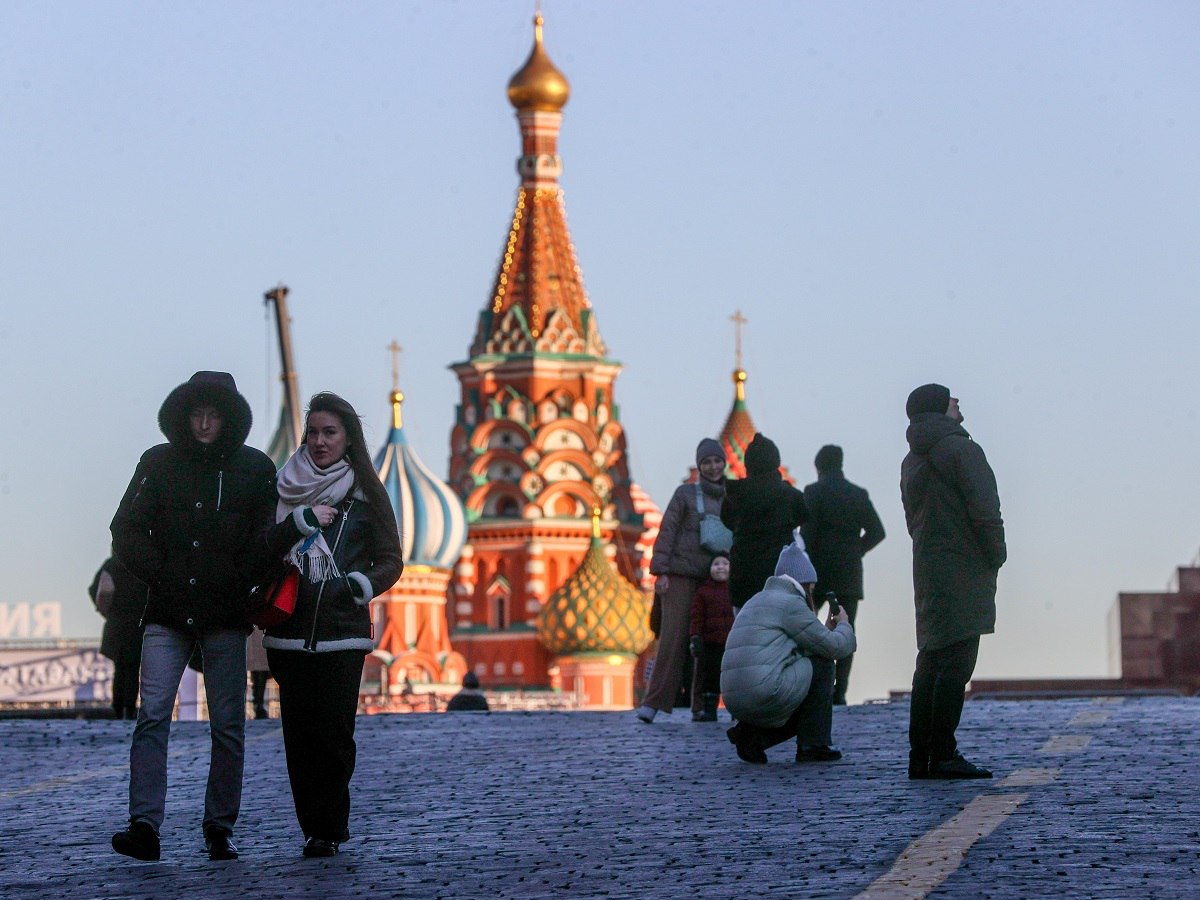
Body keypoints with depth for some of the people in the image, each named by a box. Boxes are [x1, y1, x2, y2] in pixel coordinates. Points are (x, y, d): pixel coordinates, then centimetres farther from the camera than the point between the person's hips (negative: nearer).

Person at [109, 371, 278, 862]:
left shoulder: (254, 468, 5)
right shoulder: (158, 463, 6)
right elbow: (127, 531, 6)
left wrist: (237, 581, -5)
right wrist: (161, 575, -4)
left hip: (225, 617, 0)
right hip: (167, 614, 0)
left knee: (228, 725, 1)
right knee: (152, 715, -12)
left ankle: (220, 828, 8)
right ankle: (144, 824, -16)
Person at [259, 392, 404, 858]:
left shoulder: (366, 495, 8)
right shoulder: (284, 491, 11)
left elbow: (391, 560, 8)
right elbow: (259, 551, 4)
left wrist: (365, 583, -11)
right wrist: (300, 521, -10)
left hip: (342, 631, -2)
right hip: (290, 631, 2)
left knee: (333, 732, -10)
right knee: (299, 733, -3)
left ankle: (327, 828, -3)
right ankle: (317, 827, 4)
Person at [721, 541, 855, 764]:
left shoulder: (755, 602, 28)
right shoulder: (790, 602, -3)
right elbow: (834, 647, -1)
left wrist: (826, 629, 31)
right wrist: (844, 625, 20)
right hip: (767, 693, -9)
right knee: (822, 665, 8)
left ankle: (752, 735, 8)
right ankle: (814, 746, 7)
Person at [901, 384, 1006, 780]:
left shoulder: (911, 462, 17)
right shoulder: (962, 449, -9)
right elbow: (985, 510, -16)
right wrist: (995, 556, -4)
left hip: (927, 569, 8)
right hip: (964, 572, -8)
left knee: (930, 661, 11)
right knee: (955, 663, -9)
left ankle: (919, 756, 10)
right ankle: (942, 755, -13)